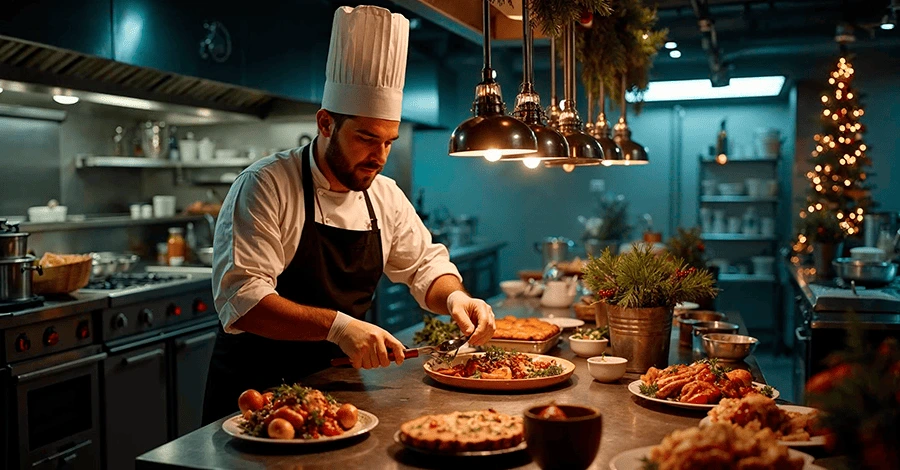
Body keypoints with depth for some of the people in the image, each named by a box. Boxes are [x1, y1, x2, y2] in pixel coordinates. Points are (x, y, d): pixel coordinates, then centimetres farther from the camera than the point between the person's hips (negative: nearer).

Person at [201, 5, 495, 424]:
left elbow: (424, 264, 16)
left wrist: (454, 297, -7)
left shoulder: (385, 196, 5)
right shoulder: (264, 186, -13)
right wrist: (337, 325, -32)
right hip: (255, 392, -4)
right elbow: (241, 298, -21)